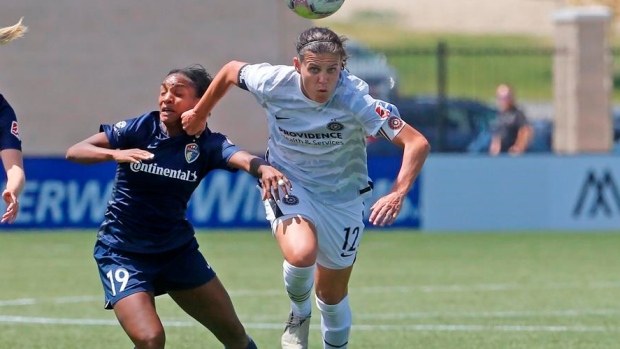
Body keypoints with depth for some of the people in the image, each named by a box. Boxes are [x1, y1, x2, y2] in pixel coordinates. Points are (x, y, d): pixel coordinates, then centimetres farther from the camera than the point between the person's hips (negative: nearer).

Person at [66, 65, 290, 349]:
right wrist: (115, 154, -37)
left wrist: (263, 168, -53)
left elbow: (241, 158, -30)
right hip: (123, 253, -3)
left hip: (177, 249, 3)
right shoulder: (139, 129, -12)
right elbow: (74, 152, -18)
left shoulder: (206, 144, -9)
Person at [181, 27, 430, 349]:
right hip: (287, 185, 0)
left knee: (333, 295, 11)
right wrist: (199, 114, 13)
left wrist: (397, 195, -47)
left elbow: (417, 143, -33)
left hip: (341, 197, 0)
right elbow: (231, 70, 0)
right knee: (301, 254, -31)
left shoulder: (355, 99, -29)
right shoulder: (273, 84, -23)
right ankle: (299, 314, 3)